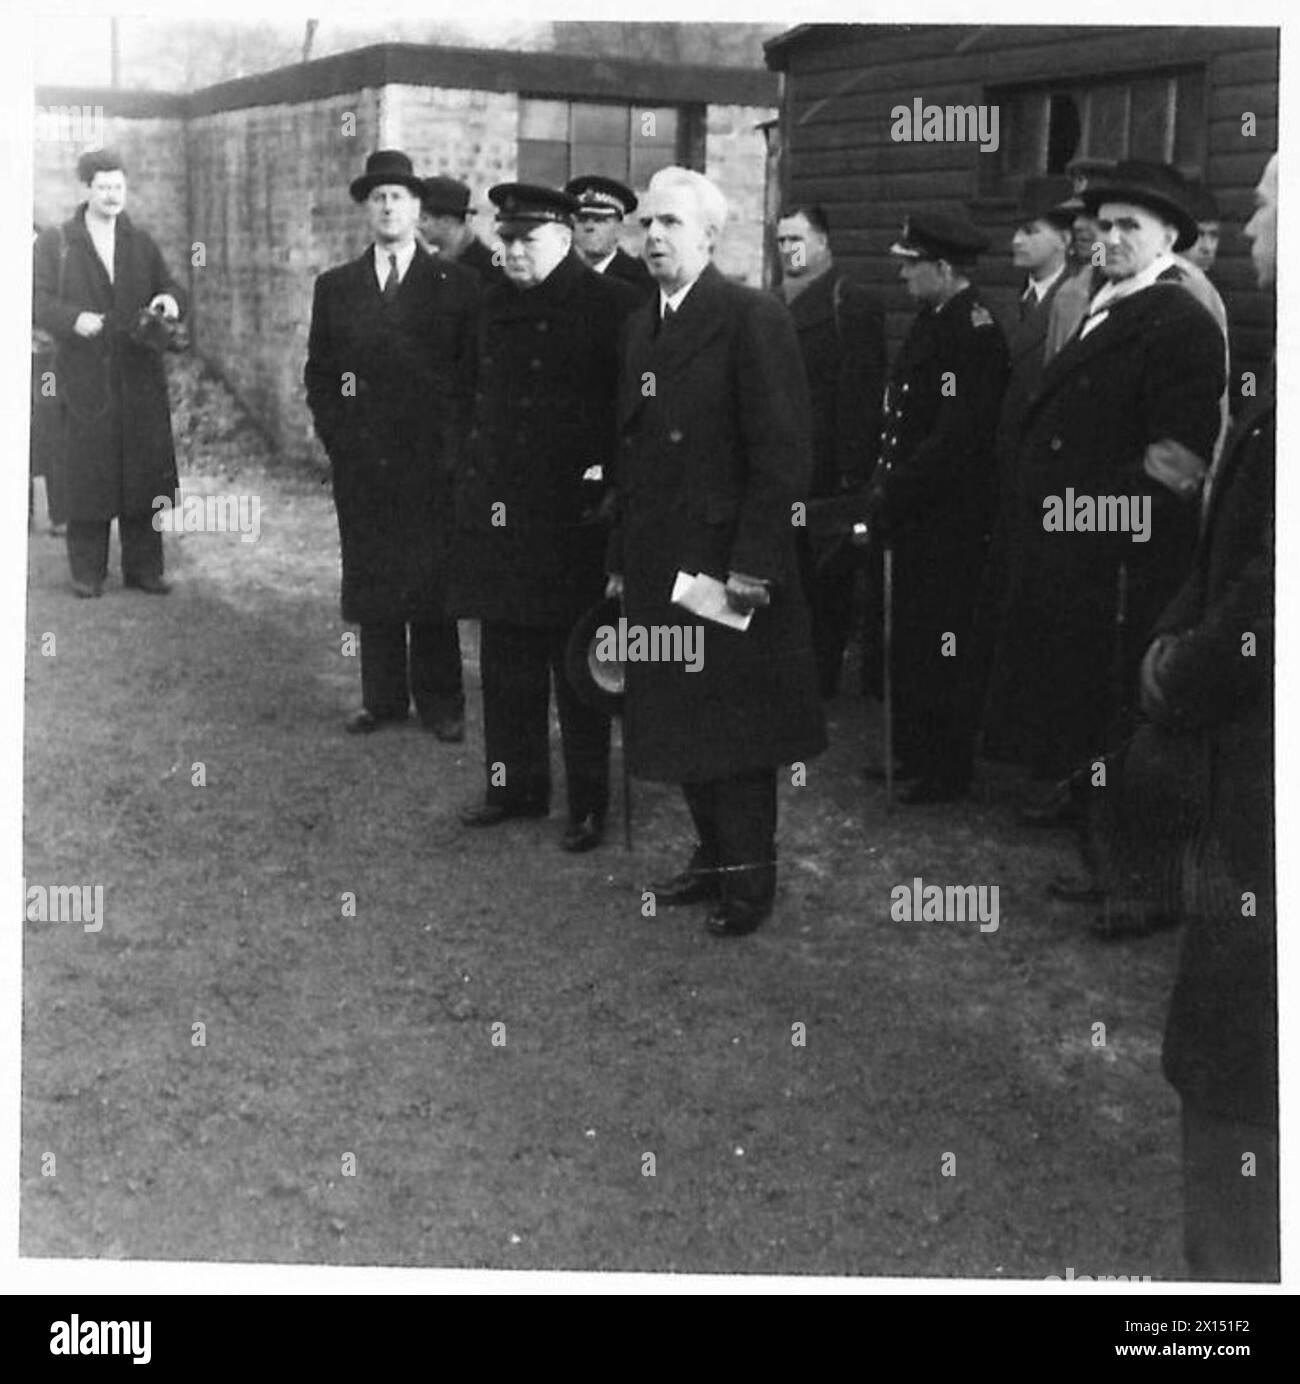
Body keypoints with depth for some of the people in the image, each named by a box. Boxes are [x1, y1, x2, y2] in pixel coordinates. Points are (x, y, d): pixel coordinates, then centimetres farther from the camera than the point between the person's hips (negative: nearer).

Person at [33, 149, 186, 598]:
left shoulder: (141, 242, 14)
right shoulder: (55, 243, 4)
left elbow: (167, 286, 15)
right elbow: (38, 300, -1)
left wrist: (170, 299, -10)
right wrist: (73, 319, -19)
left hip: (140, 377, 3)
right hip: (84, 379, -3)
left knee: (145, 472, 3)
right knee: (87, 475, -1)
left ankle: (143, 566, 12)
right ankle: (87, 571, 8)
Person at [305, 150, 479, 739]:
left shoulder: (456, 284, 4)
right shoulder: (334, 286, 11)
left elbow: (472, 374, 2)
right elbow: (318, 373, 12)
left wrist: (452, 445, -6)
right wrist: (337, 438, 1)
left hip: (433, 464, -2)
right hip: (360, 464, 2)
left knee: (433, 582, 0)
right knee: (371, 582, 5)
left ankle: (440, 702, 11)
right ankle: (382, 698, 15)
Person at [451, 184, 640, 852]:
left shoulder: (610, 303, -7)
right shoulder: (495, 303, 13)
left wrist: (610, 484, -13)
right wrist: (475, 481, 13)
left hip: (572, 515, -6)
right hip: (498, 510, 6)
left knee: (577, 664, 3)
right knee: (506, 661, 12)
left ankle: (589, 802, 13)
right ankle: (515, 784, 26)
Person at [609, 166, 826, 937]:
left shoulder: (754, 320, -10)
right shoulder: (643, 325, 14)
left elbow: (784, 456, -15)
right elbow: (634, 451, 15)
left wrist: (753, 562, -19)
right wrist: (624, 557, 11)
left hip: (729, 566, -7)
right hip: (659, 567, 7)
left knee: (736, 727, 3)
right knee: (682, 725, 14)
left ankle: (751, 881, 17)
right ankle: (715, 858, 29)